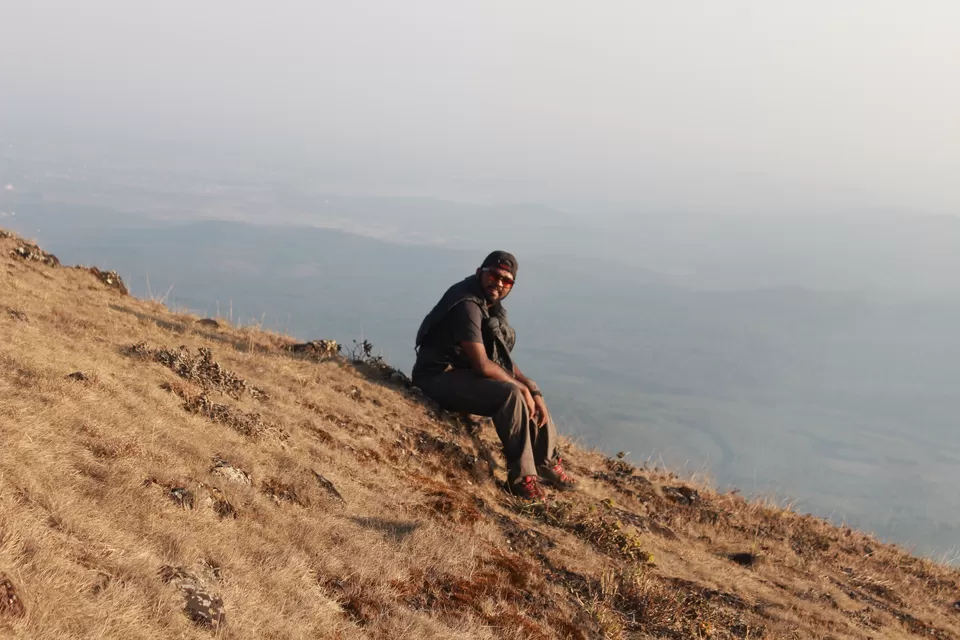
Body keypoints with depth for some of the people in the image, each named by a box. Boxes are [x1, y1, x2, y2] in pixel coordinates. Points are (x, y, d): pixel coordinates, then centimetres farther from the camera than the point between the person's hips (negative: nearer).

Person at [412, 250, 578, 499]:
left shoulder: (491, 306, 9)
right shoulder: (468, 305, -22)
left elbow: (503, 358, 11)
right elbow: (482, 364, -26)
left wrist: (532, 389, -2)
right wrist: (522, 386, -14)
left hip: (465, 372, 11)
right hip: (441, 378, -11)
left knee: (531, 392, 11)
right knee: (511, 395, -29)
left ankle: (547, 464, 21)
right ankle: (522, 477, -21)